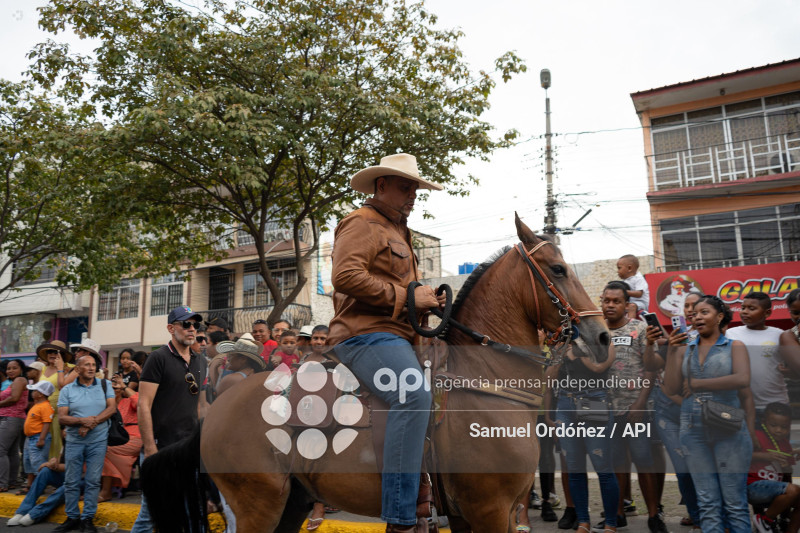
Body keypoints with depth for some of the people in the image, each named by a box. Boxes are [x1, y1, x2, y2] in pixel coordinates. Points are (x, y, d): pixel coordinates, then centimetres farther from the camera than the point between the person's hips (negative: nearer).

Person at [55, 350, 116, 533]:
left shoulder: (105, 385, 3)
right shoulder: (67, 390, 3)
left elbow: (112, 408, -5)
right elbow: (62, 417, -4)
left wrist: (92, 423, -15)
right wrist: (83, 420, -20)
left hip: (98, 441, -1)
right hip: (74, 441, 1)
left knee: (93, 481, 2)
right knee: (71, 481, 6)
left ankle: (88, 518, 12)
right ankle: (72, 518, 20)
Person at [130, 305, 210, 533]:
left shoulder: (199, 363, 11)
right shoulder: (158, 358, -8)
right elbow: (144, 405, -13)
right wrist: (150, 449, -17)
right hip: (161, 449, -6)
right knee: (150, 513, 1)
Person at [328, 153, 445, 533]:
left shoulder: (398, 232, 28)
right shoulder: (362, 224, -5)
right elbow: (346, 276, -22)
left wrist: (427, 298, 13)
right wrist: (406, 296, -18)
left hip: (395, 336, 11)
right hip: (366, 333, -11)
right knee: (413, 395, -32)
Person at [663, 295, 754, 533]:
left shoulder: (734, 347, 4)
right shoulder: (684, 350, 11)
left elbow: (743, 379, -14)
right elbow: (670, 389, 3)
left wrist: (696, 384, -11)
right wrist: (671, 351, -4)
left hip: (729, 430, -2)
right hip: (694, 431, 3)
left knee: (734, 502, 1)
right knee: (707, 503, 5)